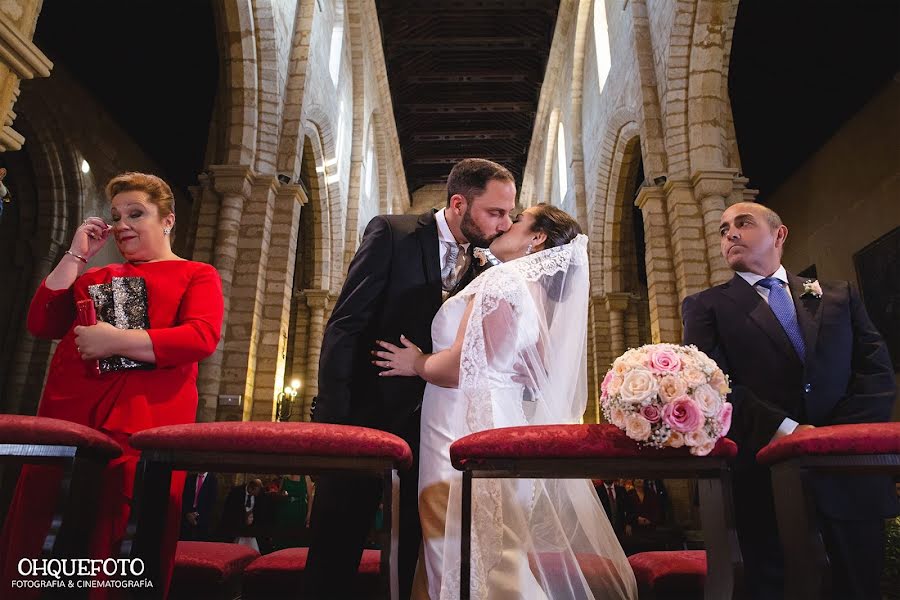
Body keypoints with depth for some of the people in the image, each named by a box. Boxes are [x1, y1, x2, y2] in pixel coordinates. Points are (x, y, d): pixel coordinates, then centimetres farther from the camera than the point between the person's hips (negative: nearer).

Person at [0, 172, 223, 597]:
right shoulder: (96, 276, 26)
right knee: (40, 543, 4)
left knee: (121, 549, -7)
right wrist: (76, 256, 14)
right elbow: (42, 324, 16)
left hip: (143, 426, -5)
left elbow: (202, 337, -9)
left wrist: (116, 341, -15)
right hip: (65, 417, 6)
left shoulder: (197, 275, 8)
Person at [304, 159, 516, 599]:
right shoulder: (391, 233, -8)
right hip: (368, 407, -4)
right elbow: (345, 324, -12)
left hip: (433, 417, 4)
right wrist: (333, 412, -17)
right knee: (337, 546, 6)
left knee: (420, 544, 14)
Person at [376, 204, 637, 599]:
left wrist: (415, 364, -1)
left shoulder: (500, 279, -12)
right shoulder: (539, 296, 16)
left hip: (468, 434, -9)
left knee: (464, 563, 0)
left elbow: (461, 366, -21)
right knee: (501, 562, 17)